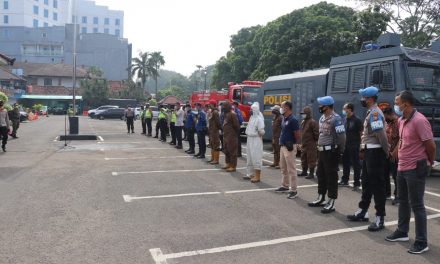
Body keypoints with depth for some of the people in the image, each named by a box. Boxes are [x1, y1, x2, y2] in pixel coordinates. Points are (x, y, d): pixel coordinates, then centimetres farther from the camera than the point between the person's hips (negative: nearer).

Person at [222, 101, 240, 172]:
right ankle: (228, 164, 29)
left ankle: (233, 166, 0)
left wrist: (236, 132, -8)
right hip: (226, 135, 10)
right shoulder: (226, 113, 14)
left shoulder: (232, 114, -16)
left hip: (231, 135, -10)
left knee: (232, 150, -5)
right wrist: (224, 132, 15)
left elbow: (236, 125, -17)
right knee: (226, 150, 17)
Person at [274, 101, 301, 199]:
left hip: (289, 148, -9)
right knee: (283, 168, 19)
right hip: (283, 146, 10)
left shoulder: (293, 120, -17)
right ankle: (284, 186, 33)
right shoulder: (284, 118, 10)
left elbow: (298, 135, -16)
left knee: (291, 170, -4)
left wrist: (292, 143, -3)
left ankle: (294, 191, 4)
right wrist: (281, 141, 12)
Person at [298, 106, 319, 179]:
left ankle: (311, 173, 6)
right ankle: (304, 171, 29)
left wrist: (315, 141, -13)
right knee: (303, 159, 17)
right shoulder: (303, 122, 14)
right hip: (304, 144, 9)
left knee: (311, 159, -2)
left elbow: (316, 133, -16)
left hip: (311, 145, -9)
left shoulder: (312, 122, -14)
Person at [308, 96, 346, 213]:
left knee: (331, 177, -2)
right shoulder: (322, 118, 12)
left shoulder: (336, 119, -17)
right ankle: (321, 199, 30)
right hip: (322, 151, 10)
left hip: (331, 152, -9)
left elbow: (341, 137, -17)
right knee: (321, 175, 17)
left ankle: (331, 203, 7)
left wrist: (340, 152, -13)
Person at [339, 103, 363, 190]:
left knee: (355, 164, 0)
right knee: (345, 163, 14)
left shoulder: (356, 120, -11)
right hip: (345, 145, 7)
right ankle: (344, 180, 27)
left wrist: (359, 143, -11)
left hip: (354, 146, -7)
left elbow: (361, 133, -9)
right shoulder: (345, 119, 10)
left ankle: (356, 183, 8)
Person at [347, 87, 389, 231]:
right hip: (369, 152, 10)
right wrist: (363, 150, 15)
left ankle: (380, 218, 3)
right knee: (366, 182, 17)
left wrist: (386, 152, -14)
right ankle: (362, 211, 28)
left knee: (377, 184, -4)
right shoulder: (370, 113, 15)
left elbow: (381, 134, -23)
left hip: (375, 153, -10)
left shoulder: (375, 113, -16)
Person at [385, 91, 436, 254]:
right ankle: (402, 232, 34)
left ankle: (422, 242, 12)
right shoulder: (401, 120, 7)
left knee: (416, 205, 0)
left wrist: (429, 163, -1)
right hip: (402, 167, 9)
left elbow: (431, 146, -15)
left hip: (416, 169, -8)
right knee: (403, 202, 18)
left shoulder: (419, 121, -20)